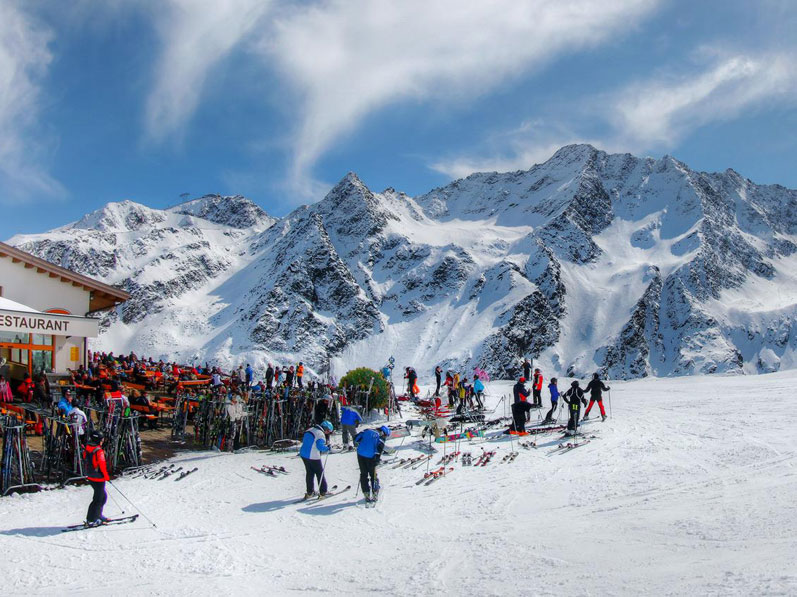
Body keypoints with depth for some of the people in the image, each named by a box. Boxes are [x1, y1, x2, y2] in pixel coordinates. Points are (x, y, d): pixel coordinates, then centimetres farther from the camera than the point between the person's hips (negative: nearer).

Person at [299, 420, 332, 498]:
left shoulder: (309, 430, 13)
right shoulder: (320, 434, -14)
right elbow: (320, 446, -23)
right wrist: (327, 448, -5)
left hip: (303, 455, 8)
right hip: (313, 457, -8)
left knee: (309, 473, 16)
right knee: (320, 473, 7)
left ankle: (309, 492, 19)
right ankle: (323, 491, 13)